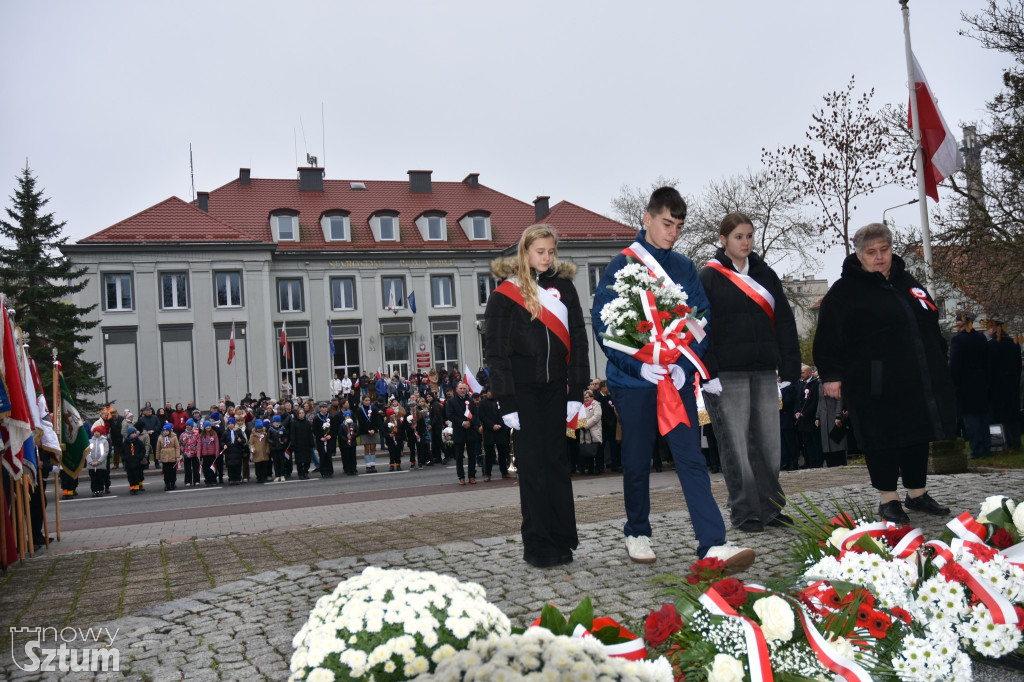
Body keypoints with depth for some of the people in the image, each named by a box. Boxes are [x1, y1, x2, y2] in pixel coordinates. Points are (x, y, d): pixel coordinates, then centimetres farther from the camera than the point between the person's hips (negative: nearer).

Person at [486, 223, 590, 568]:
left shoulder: (563, 287, 10)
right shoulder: (506, 293, -1)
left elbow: (578, 341, 9)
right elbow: (496, 352, -3)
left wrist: (577, 391, 1)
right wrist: (506, 402, -10)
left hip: (555, 386, 3)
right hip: (523, 388, -3)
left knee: (558, 460, 5)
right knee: (533, 464, -1)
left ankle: (562, 540, 12)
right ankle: (538, 545, 5)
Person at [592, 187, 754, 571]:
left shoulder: (685, 268, 10)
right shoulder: (622, 266, -2)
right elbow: (603, 324, -7)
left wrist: (684, 365, -9)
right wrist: (639, 364, -18)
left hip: (678, 380, 2)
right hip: (633, 381, -2)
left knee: (692, 460, -4)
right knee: (637, 462, 9)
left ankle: (713, 545, -8)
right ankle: (637, 533, 27)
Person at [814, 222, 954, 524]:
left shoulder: (907, 282, 16)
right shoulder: (845, 291, -4)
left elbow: (931, 327, 25)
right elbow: (828, 336, -9)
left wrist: (939, 368, 23)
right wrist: (831, 374, -15)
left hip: (919, 382, 6)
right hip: (876, 385, -6)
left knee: (918, 436, 12)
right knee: (882, 440, -1)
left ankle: (917, 493, 26)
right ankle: (888, 499, 11)